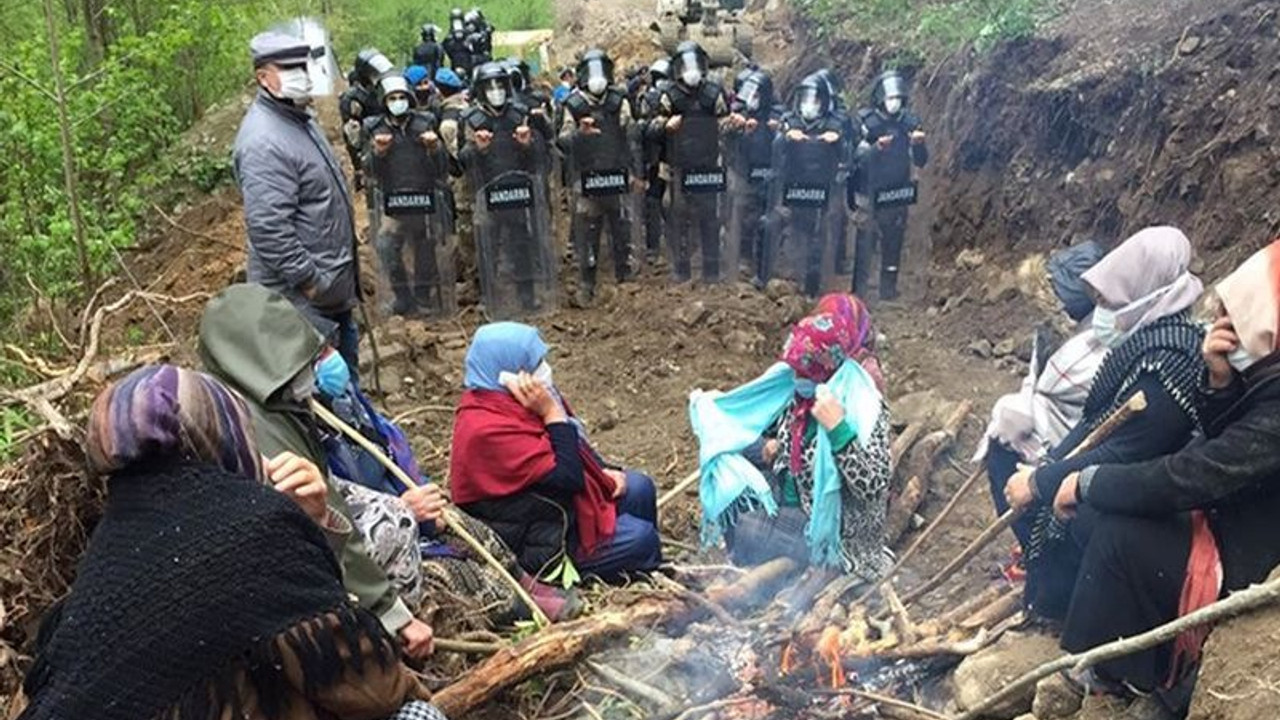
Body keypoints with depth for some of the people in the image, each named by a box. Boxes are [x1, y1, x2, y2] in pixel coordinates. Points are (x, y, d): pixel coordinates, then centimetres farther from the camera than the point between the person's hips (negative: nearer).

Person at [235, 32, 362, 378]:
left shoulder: (299, 119, 9)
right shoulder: (264, 142, -24)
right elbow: (269, 229, -29)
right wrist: (310, 281, -23)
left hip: (333, 284, 10)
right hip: (303, 296, -10)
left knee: (345, 358, 23)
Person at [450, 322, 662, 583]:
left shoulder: (501, 401, -2)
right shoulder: (490, 431, -32)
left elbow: (575, 438, 11)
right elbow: (569, 477, -29)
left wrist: (604, 471, 0)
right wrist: (552, 412, -28)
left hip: (549, 498, 10)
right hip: (532, 544, -10)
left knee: (640, 487, 9)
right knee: (640, 536, -12)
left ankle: (649, 570, 27)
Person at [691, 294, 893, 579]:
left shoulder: (864, 406, -20)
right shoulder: (794, 386, -4)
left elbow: (874, 486, -28)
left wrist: (838, 429, -35)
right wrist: (764, 449, -9)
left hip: (826, 527, -6)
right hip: (785, 497, 7)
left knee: (747, 530, -18)